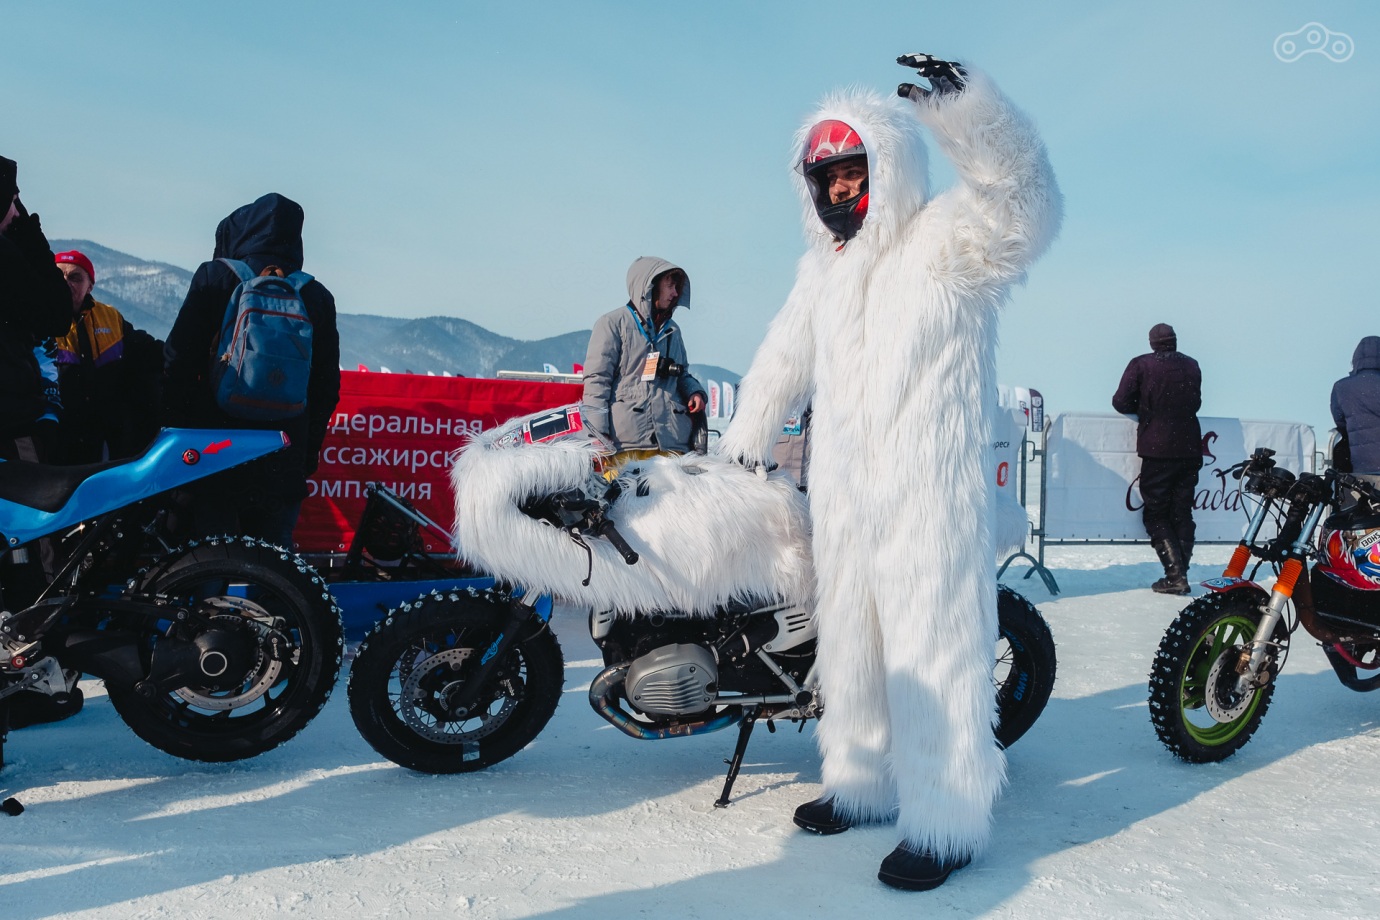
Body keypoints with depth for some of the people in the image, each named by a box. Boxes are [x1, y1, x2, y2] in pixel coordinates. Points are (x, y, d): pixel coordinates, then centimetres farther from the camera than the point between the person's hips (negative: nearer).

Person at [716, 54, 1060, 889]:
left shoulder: (946, 242, -7)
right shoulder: (825, 267, 17)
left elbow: (1022, 202, -27)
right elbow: (785, 359, 27)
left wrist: (966, 106, -42)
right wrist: (744, 441, 33)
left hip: (929, 492, -8)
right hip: (842, 491, 8)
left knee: (932, 645, -7)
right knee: (851, 636, 16)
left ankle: (947, 822, 4)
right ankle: (864, 781, 31)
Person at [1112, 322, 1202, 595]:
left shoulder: (1141, 365, -5)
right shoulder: (1191, 366, 8)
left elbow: (1121, 402, -7)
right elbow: (1196, 403, 16)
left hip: (1157, 450, -4)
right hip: (1189, 449, 4)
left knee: (1156, 515, 2)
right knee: (1182, 514, 12)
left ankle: (1175, 574, -9)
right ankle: (1180, 574, 10)